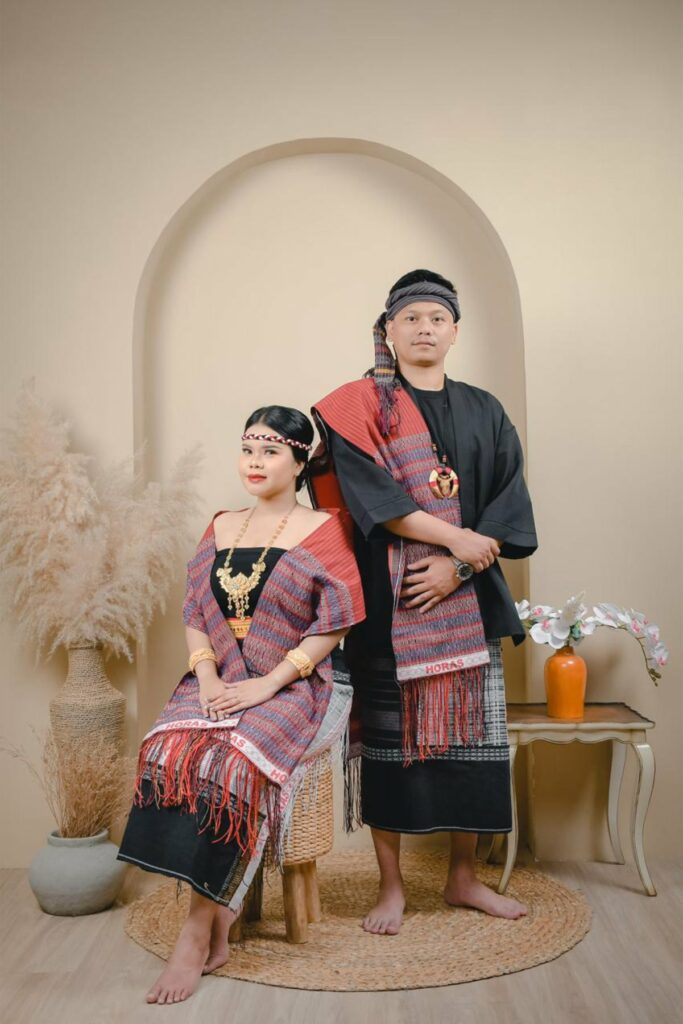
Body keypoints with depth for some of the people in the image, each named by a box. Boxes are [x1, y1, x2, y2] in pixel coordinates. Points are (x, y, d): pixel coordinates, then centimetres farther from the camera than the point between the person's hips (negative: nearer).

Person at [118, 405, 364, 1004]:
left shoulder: (323, 529, 1)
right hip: (218, 684, 4)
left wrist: (268, 683, -15)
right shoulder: (221, 529, 16)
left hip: (295, 685, -4)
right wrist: (207, 676, -6)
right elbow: (195, 613, 13)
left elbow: (335, 622, -7)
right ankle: (221, 919, -15)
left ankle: (198, 934, -18)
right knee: (170, 750, -25)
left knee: (234, 762, -31)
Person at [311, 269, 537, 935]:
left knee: (472, 729, 6)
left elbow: (508, 505, 4)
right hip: (388, 598, -3)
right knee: (388, 732, -1)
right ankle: (391, 886, 14)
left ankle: (463, 877, 22)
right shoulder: (362, 404, 2)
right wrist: (457, 536, -13)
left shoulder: (484, 413, 13)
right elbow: (371, 493, -11)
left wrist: (457, 566, -10)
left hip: (467, 597, 4)